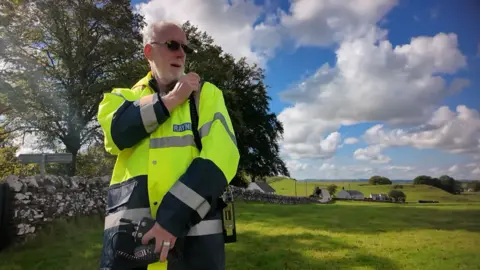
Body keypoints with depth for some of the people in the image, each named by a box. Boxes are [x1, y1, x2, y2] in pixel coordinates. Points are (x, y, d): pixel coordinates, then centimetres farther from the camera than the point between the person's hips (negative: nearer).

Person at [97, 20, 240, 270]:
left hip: (193, 227, -1)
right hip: (127, 227, 2)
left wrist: (173, 217, -16)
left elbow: (221, 154, -9)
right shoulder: (125, 96, 14)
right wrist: (171, 99, -6)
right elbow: (115, 133, -8)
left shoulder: (206, 93, 6)